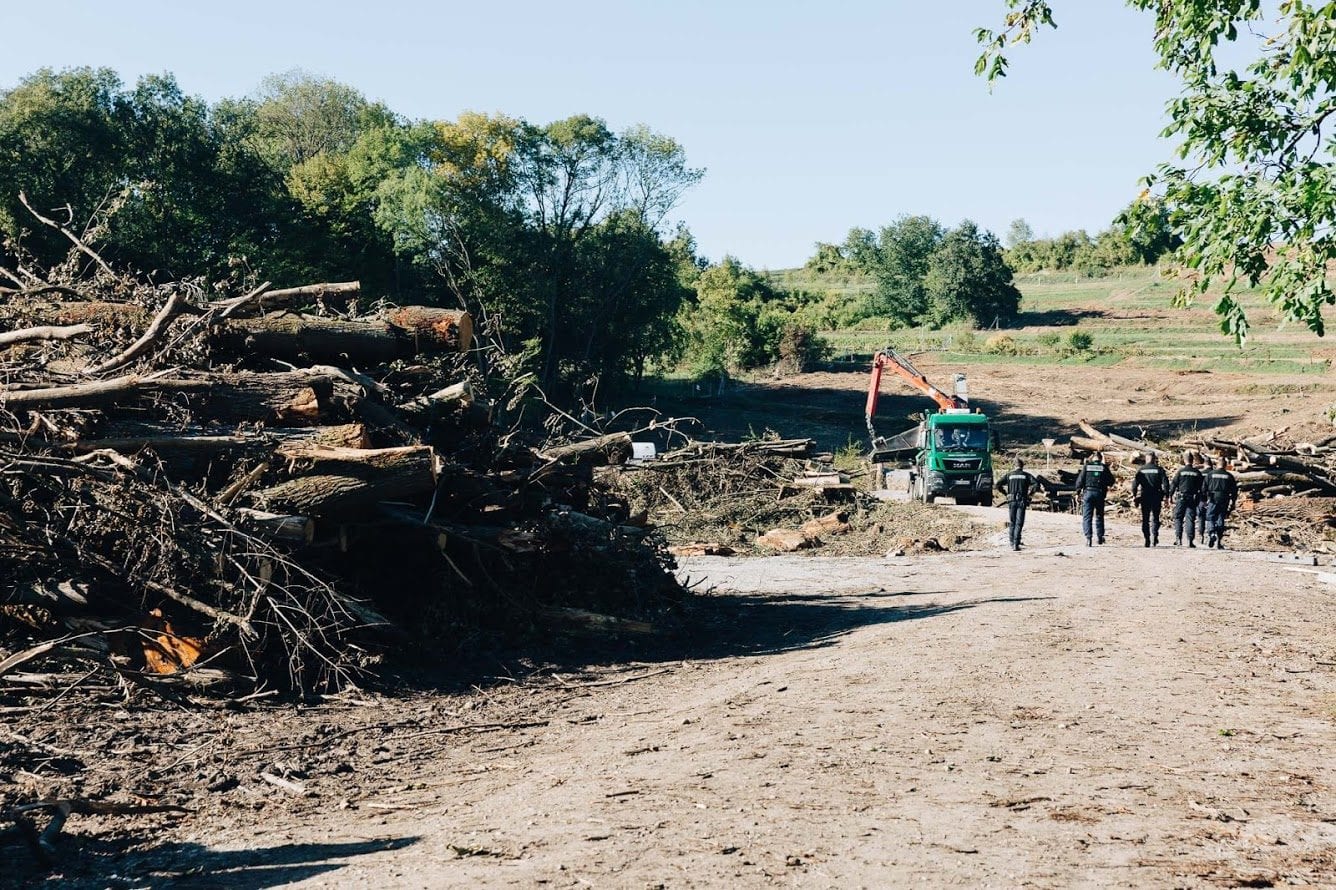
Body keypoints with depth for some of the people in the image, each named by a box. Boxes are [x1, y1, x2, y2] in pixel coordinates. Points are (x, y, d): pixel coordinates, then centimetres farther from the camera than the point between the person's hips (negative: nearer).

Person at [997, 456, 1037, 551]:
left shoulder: (1009, 475, 8)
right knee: (1019, 523, -3)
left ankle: (1012, 543, 16)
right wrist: (1030, 493, 4)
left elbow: (998, 484, 2)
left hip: (1011, 501, 2)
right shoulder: (1026, 475, 4)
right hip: (1022, 501, -2)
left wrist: (1005, 492, 12)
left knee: (1011, 523, 14)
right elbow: (1035, 484, -9)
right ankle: (1016, 544, -12)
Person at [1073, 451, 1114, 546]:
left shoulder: (1086, 466, 2)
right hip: (1100, 494, 1)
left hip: (1088, 493, -1)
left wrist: (1078, 491, 7)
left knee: (1087, 517, 1)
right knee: (1099, 516, 16)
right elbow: (1111, 481, 4)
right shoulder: (1104, 467, 3)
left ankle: (1088, 537, -10)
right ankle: (1100, 536, 19)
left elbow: (1080, 480, -2)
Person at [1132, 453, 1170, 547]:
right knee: (1155, 518, 8)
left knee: (1145, 519, 7)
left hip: (1144, 497, 1)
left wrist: (1134, 495, 0)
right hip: (1156, 497, -1)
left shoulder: (1141, 470, 4)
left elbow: (1135, 483, -2)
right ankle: (1154, 538, -8)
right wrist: (1166, 496, -3)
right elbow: (1165, 483, -5)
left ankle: (1147, 540, 2)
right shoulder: (1159, 470, 2)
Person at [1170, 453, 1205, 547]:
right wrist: (1200, 499, 12)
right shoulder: (1197, 473, 3)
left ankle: (1178, 538, -2)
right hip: (1193, 498, 2)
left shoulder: (1180, 471, -4)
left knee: (1178, 518, 7)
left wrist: (1170, 495, 4)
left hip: (1181, 498, -2)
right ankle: (1190, 540, -3)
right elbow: (1201, 487, 6)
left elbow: (1173, 484, -4)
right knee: (1190, 519, 3)